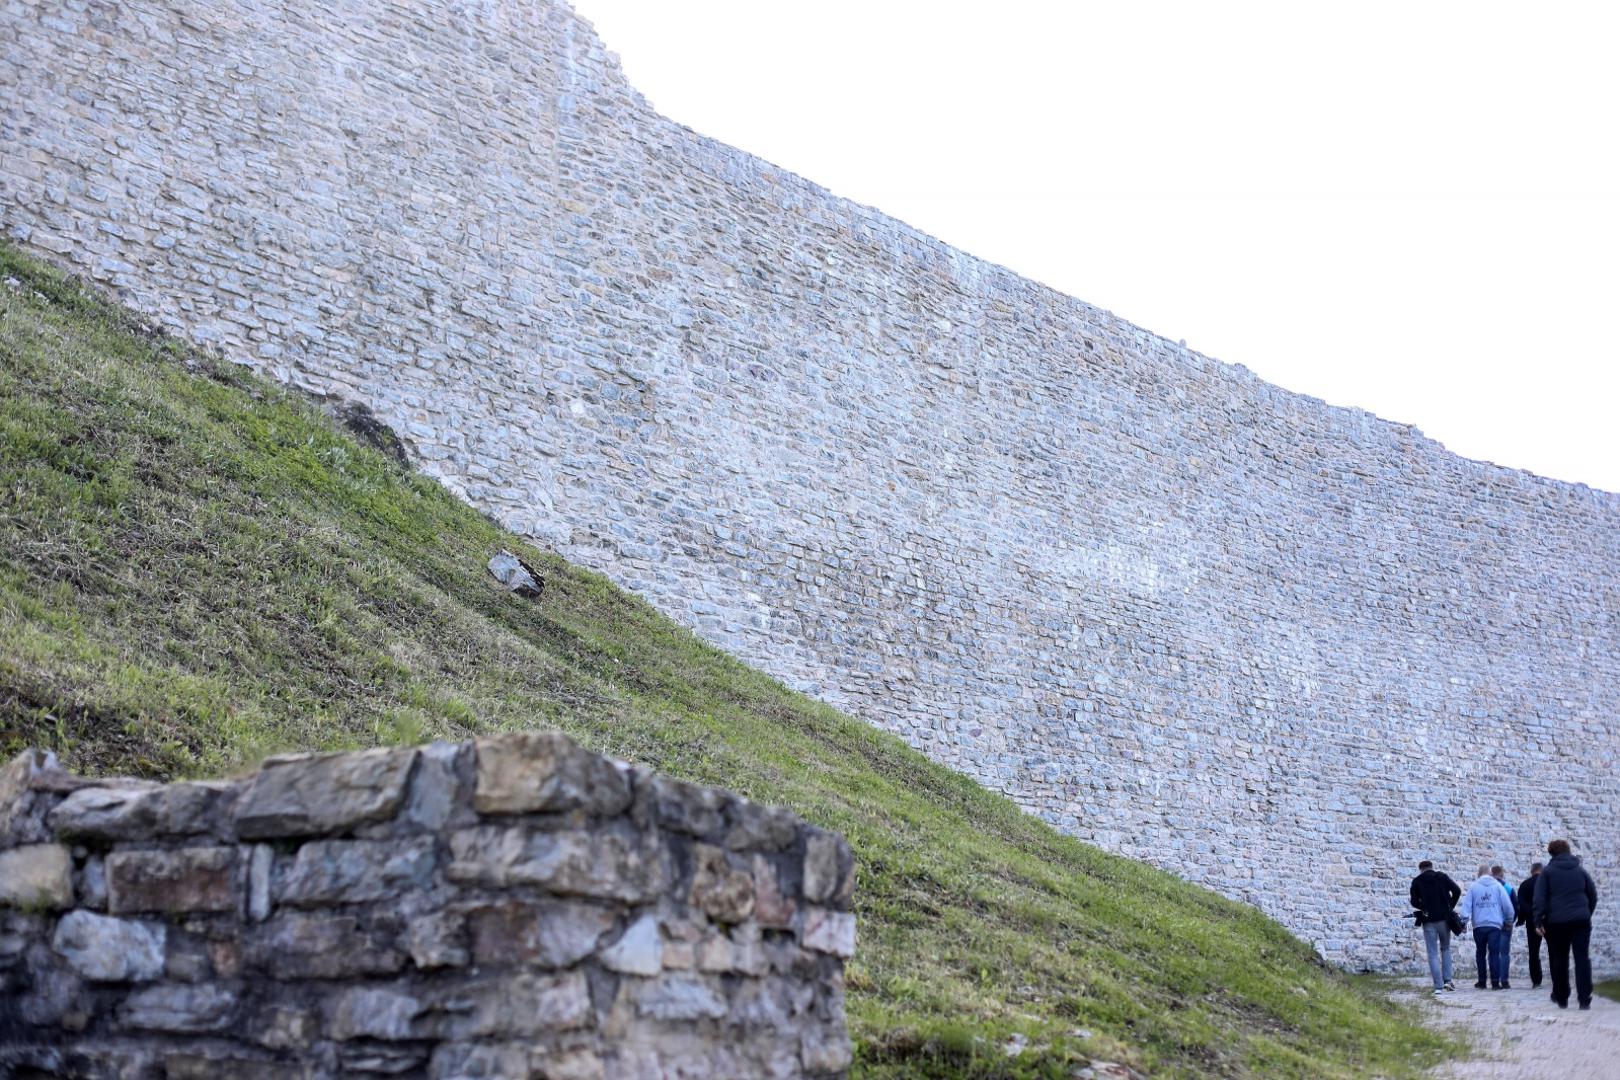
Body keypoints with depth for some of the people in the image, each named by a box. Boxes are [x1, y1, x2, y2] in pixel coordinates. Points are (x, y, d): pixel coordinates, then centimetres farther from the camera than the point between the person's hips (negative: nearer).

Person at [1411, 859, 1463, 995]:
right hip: (1444, 918, 1)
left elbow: (1414, 902, -2)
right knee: (1445, 948, 19)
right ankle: (1447, 980, 6)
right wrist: (1451, 906, 7)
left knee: (1433, 954, 1)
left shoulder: (1416, 882, 2)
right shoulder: (1442, 877, 4)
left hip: (1428, 921, -1)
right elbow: (1457, 891, -4)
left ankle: (1438, 987, -5)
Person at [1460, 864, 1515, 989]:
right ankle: (1495, 982, -8)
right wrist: (1509, 920, 13)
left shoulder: (1473, 887, 3)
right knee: (1494, 953, -1)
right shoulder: (1497, 885, 2)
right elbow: (1507, 905, 1)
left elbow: (1467, 905, -2)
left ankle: (1482, 981, 14)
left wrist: (1464, 920, 2)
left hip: (1479, 925, 1)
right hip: (1495, 924, -1)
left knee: (1480, 953, 12)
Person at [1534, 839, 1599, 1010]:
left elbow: (1540, 898, -7)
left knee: (1559, 960, 9)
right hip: (1581, 920, 1)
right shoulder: (1580, 870, 10)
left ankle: (1561, 998, 15)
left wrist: (1538, 921, -5)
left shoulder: (1547, 871, 1)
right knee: (1582, 959, -1)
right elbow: (1593, 895, 13)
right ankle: (1584, 999, -10)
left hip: (1556, 921, -1)